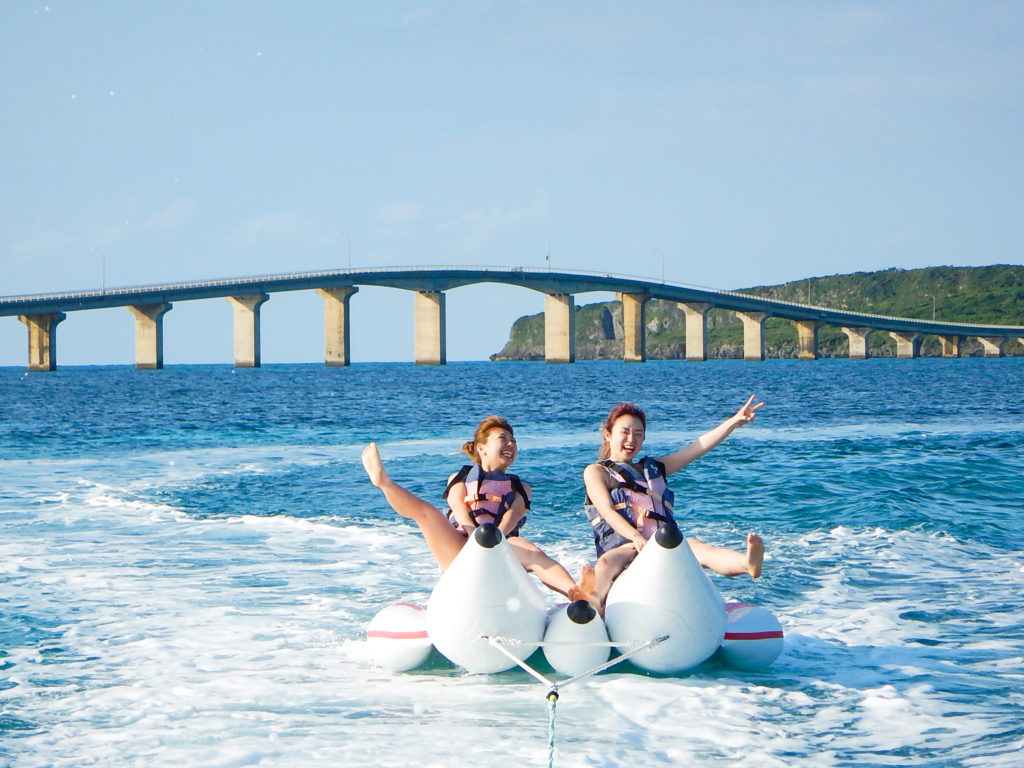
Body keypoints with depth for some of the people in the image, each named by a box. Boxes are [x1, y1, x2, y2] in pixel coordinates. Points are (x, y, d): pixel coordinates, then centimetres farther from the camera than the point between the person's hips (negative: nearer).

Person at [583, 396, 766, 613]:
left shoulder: (653, 468, 33)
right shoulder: (596, 472, 15)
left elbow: (698, 447, 27)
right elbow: (607, 511, -3)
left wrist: (735, 421, 18)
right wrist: (635, 536, -22)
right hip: (623, 548, -4)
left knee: (696, 548, -31)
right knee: (607, 564, -41)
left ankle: (748, 563, -62)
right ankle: (592, 604, -75)